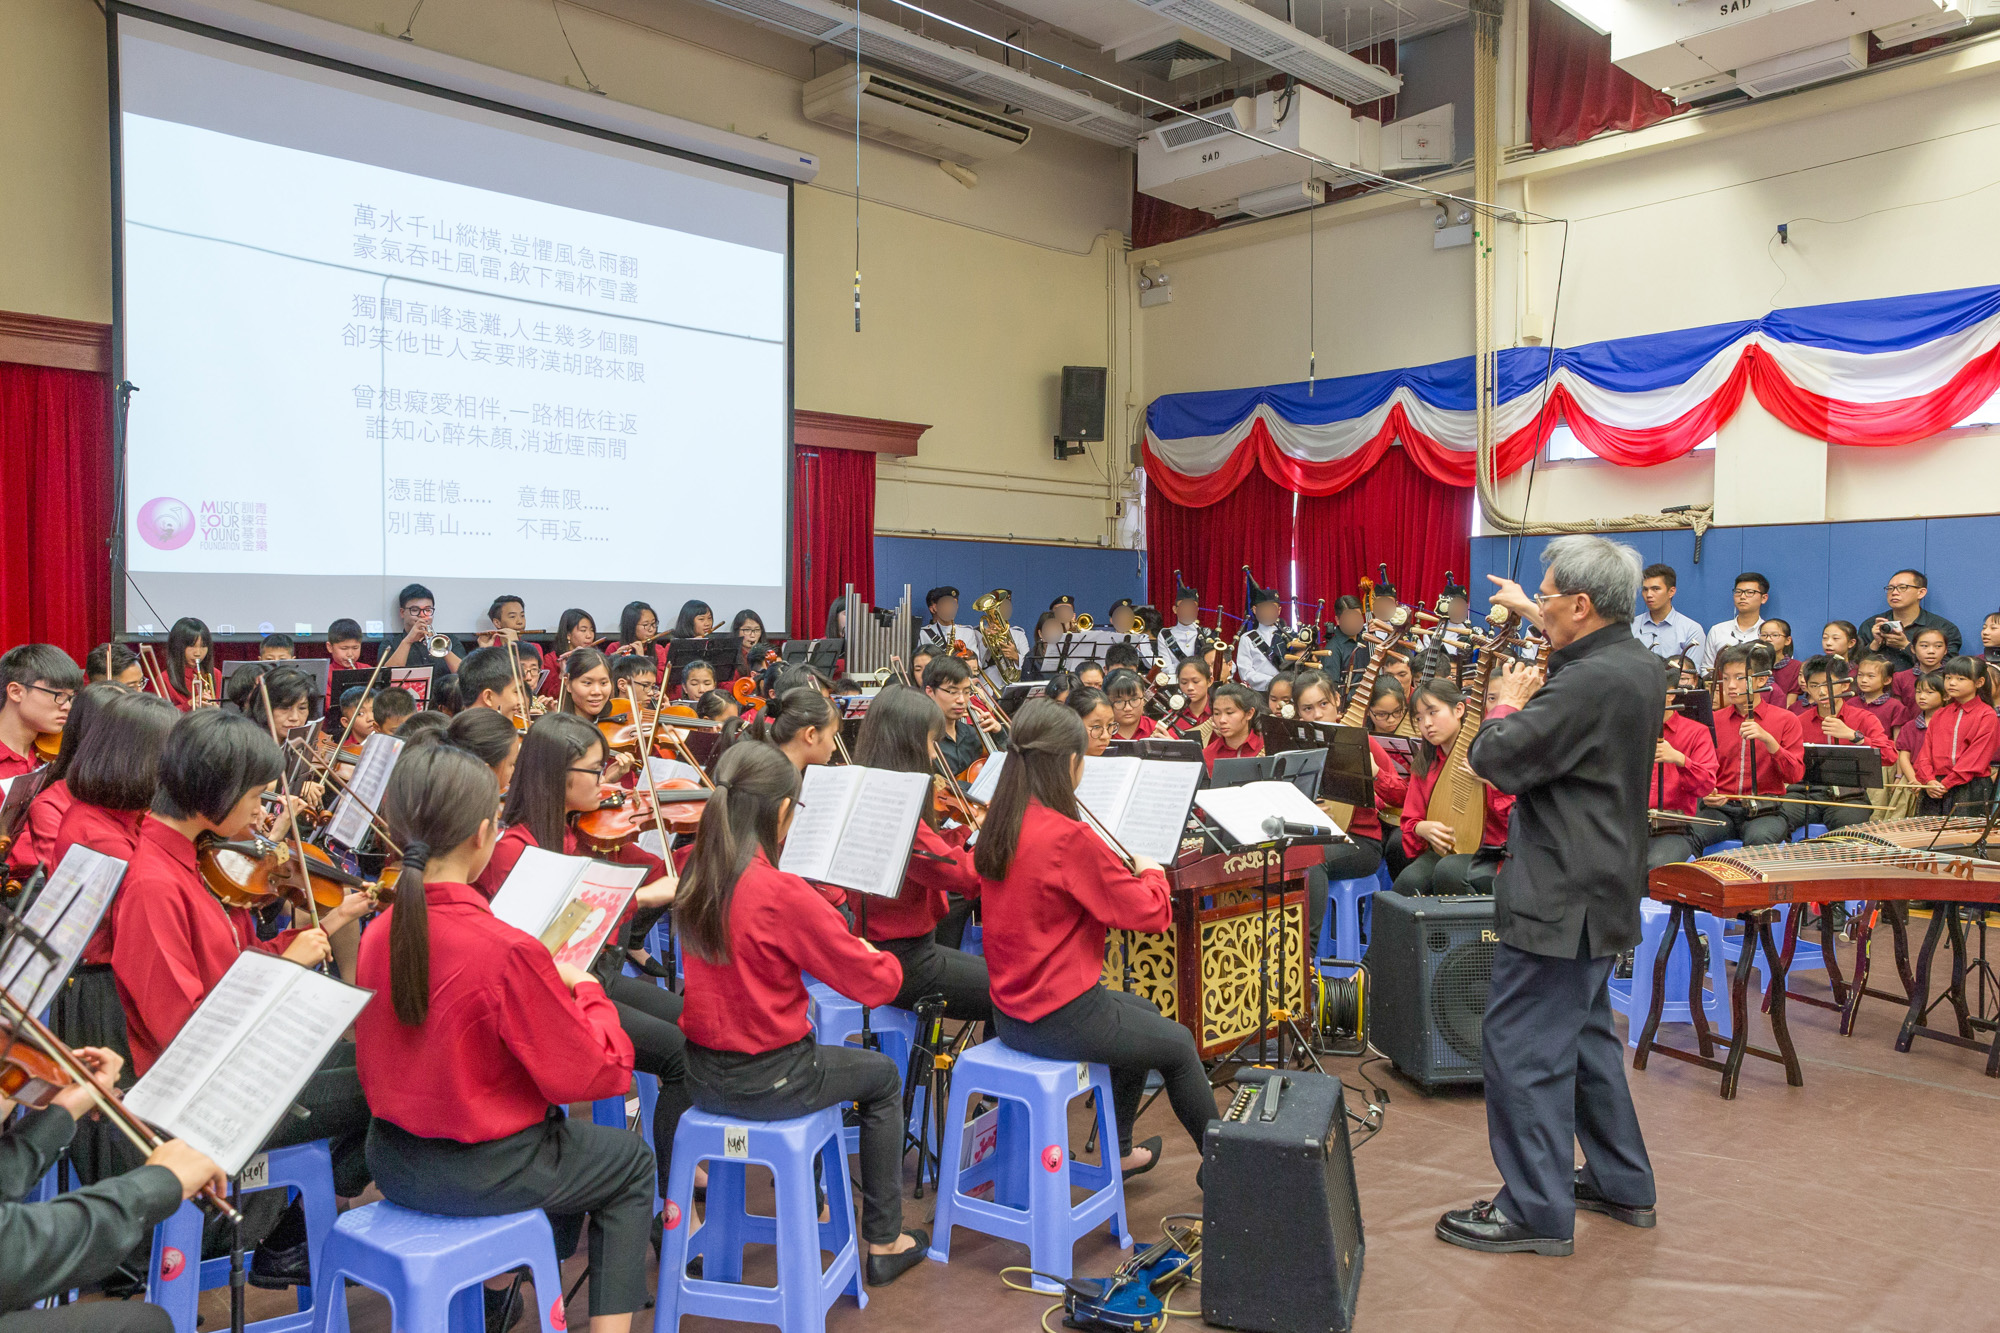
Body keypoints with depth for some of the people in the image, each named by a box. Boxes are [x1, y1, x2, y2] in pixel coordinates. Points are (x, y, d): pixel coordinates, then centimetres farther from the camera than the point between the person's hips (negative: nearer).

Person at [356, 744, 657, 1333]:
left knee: (558, 1128, 32)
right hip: (481, 1175, -7)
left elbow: (370, 1065, 8)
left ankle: (535, 1280, 37)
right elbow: (599, 1075, -21)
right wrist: (588, 989, -4)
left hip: (393, 1164, 7)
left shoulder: (378, 936, -7)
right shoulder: (509, 951, -28)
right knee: (631, 1158, 20)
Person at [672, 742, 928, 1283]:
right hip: (767, 1083, -7)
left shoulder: (695, 881, -4)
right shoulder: (782, 892, -25)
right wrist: (883, 959, 5)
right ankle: (883, 1243, 26)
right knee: (883, 1077, 20)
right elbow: (874, 983, -17)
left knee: (821, 1055, 35)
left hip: (703, 1076, 7)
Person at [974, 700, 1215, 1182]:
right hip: (1063, 1022, -8)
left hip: (1011, 1012, 8)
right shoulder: (1069, 837, -24)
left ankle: (1120, 1151, 41)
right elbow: (1152, 913, -16)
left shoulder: (997, 827, 0)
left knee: (1142, 1012, 31)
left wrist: (1124, 872, 8)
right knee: (1178, 1043, 18)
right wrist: (1151, 873, 3)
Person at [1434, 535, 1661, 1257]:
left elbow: (1494, 759, -23)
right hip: (1603, 889, 11)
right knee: (1584, 1034, 22)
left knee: (1522, 1046, -2)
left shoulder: (1588, 684, -25)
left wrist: (1506, 706, -4)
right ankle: (1622, 1182, 34)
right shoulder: (1638, 664, 7)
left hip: (1561, 897, -11)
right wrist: (1533, 616, 38)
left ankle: (1537, 1211, 7)